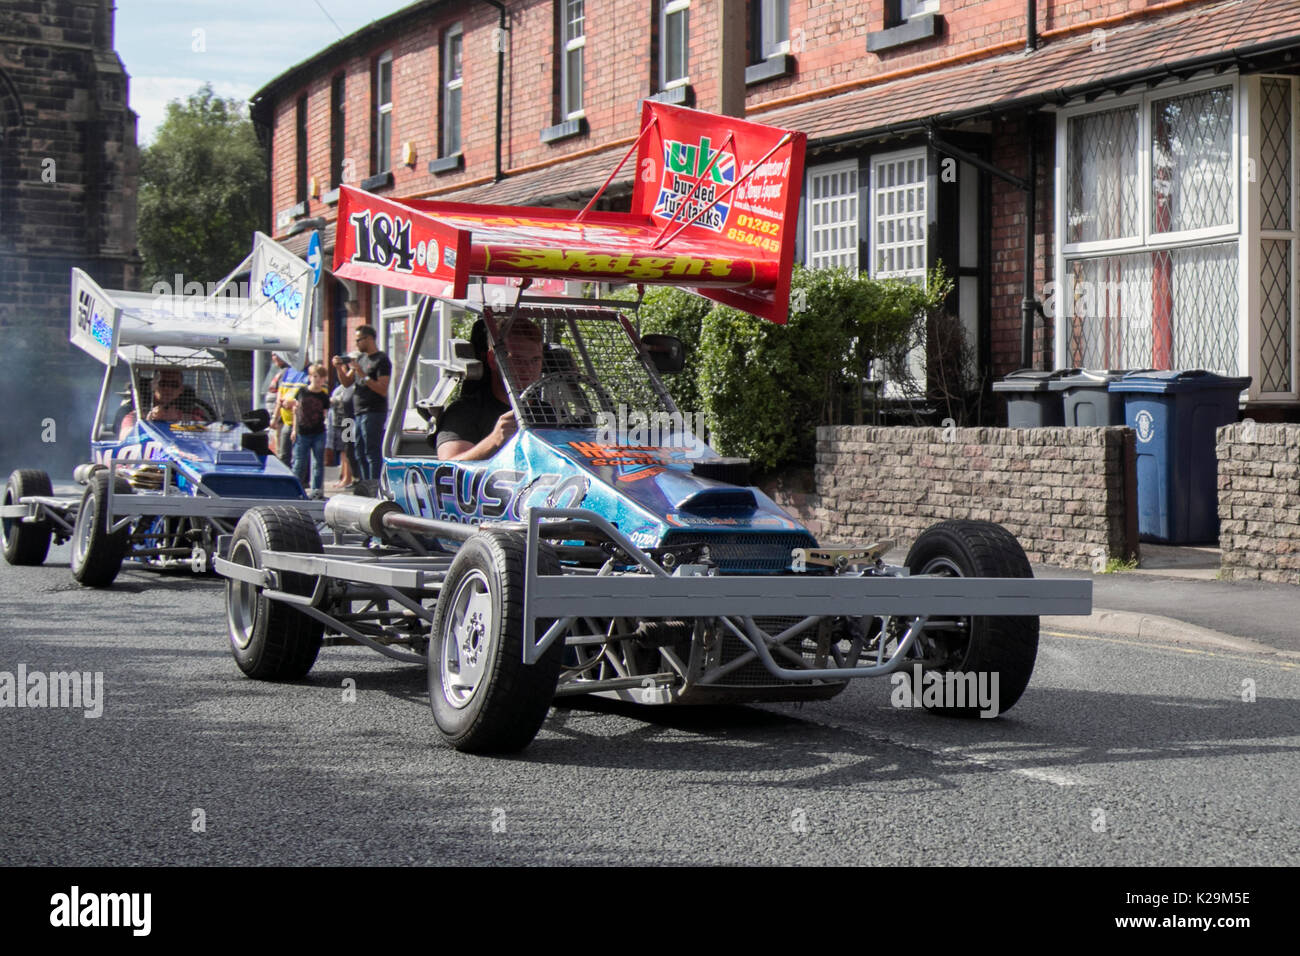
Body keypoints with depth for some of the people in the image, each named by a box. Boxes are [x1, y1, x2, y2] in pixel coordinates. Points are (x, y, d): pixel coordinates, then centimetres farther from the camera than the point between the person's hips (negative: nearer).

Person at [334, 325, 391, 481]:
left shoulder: (381, 360, -8)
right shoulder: (361, 358, 19)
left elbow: (382, 390, -15)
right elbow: (347, 382, 19)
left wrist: (363, 376, -20)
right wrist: (340, 368, 2)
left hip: (374, 413, -9)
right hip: (360, 412, 9)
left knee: (372, 453, -11)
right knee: (360, 455, 10)